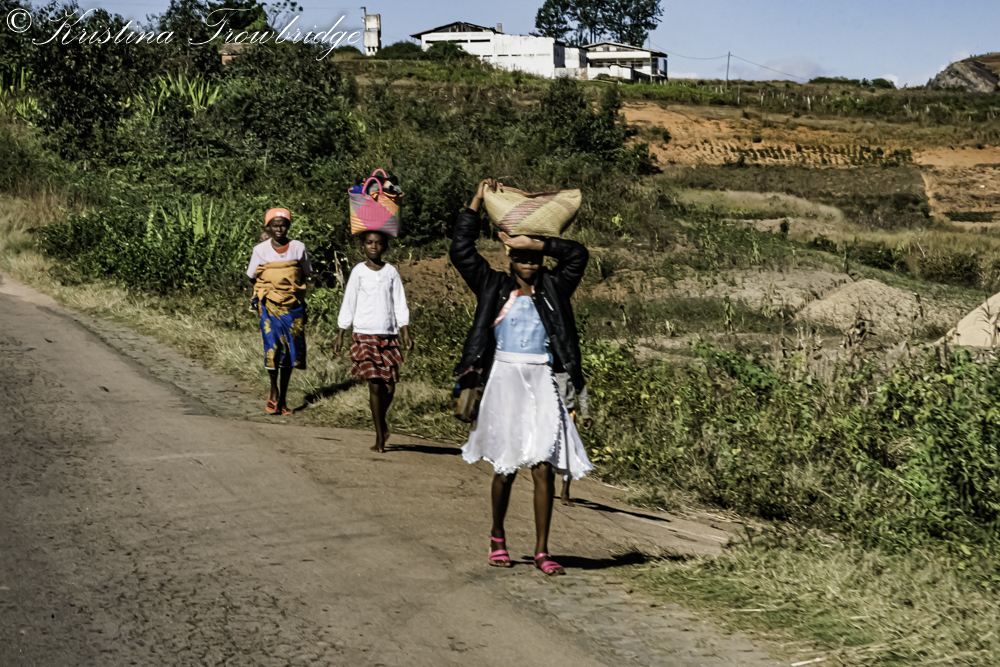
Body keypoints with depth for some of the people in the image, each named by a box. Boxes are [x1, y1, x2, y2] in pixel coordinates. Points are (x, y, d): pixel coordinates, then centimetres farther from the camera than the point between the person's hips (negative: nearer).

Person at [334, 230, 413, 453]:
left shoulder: (391, 272, 7)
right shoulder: (358, 272, 2)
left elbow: (400, 305, 9)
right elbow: (348, 305, 6)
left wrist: (406, 333, 1)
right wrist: (340, 335, 3)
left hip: (389, 336, 2)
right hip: (365, 335, -2)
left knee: (390, 386, 0)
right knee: (375, 385, -7)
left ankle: (382, 420, 30)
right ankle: (380, 436, 2)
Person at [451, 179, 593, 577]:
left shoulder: (553, 290, 10)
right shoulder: (494, 288, 7)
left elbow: (578, 255, -2)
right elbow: (461, 250, 1)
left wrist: (536, 244, -8)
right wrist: (477, 201, 0)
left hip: (541, 383, 1)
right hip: (504, 380, -1)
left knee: (544, 467, -5)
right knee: (506, 466, 3)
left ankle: (542, 551, 1)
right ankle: (497, 537, 25)